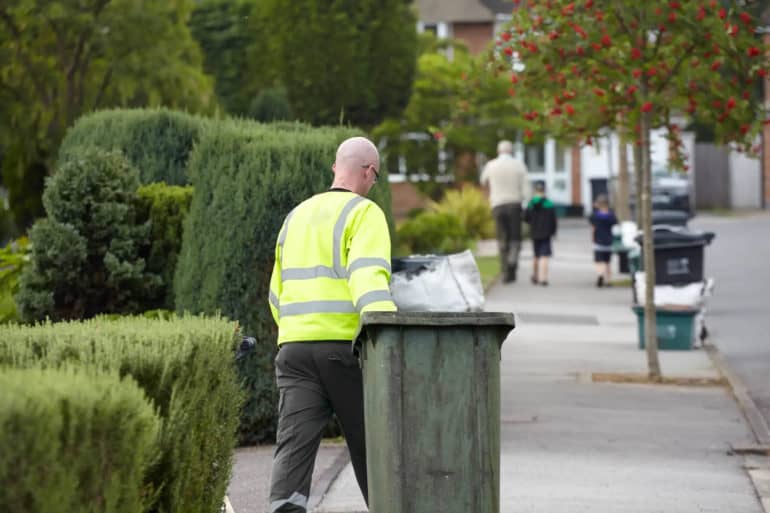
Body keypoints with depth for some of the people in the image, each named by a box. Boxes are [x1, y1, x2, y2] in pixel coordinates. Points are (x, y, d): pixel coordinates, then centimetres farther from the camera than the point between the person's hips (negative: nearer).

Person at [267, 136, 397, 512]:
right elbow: (368, 277, -20)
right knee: (370, 446, 13)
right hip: (345, 346, -4)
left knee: (294, 447, -10)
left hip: (295, 347, 5)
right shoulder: (365, 214, -1)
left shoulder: (297, 217, 21)